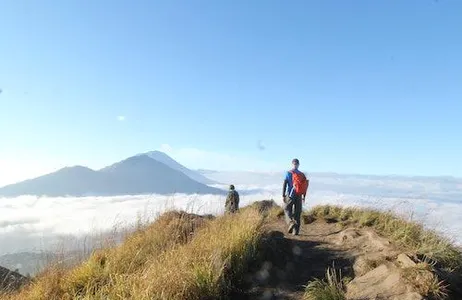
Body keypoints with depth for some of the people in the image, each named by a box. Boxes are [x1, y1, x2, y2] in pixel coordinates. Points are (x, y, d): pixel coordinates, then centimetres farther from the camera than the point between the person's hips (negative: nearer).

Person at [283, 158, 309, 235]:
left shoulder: (288, 173, -5)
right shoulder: (302, 174, 4)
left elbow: (285, 185, -9)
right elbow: (305, 186, 6)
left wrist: (283, 195, -5)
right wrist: (304, 196, 15)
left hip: (290, 195, -3)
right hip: (299, 196, 3)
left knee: (287, 210, 10)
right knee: (297, 213, 8)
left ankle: (291, 223, -16)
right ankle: (296, 231, 9)